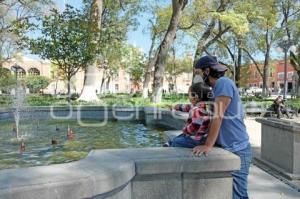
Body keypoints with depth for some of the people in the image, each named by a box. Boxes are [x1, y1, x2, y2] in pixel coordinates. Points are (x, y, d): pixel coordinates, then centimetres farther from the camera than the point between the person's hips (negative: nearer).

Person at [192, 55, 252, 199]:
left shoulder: (223, 82, -15)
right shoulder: (219, 86, 14)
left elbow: (218, 116, -23)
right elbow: (216, 117, 16)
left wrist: (208, 145, -23)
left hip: (236, 150, -9)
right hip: (228, 148, 9)